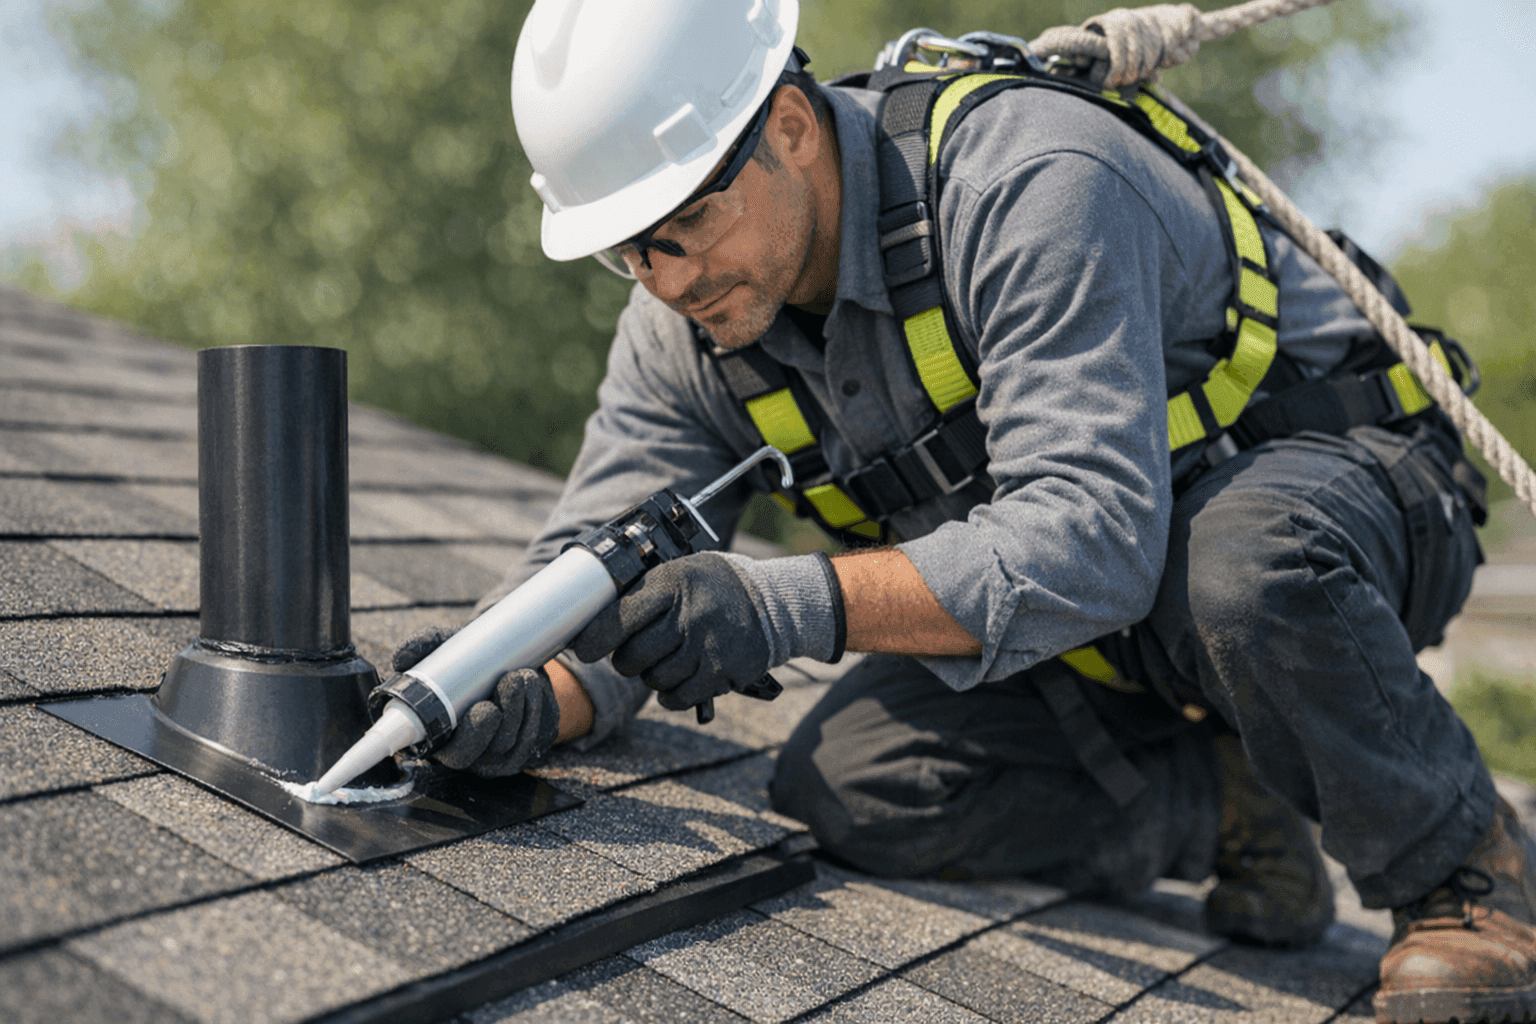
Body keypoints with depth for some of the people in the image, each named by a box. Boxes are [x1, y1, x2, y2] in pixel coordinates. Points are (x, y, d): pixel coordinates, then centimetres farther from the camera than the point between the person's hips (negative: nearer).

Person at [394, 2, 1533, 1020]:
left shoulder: (1031, 183, -31)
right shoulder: (682, 335, -8)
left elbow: (1092, 538, -40)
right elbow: (604, 573, -9)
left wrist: (792, 604, -51)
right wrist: (535, 703, -33)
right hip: (1109, 642, 6)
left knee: (1242, 566, -41)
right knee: (850, 783, -18)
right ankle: (1227, 811, 1)